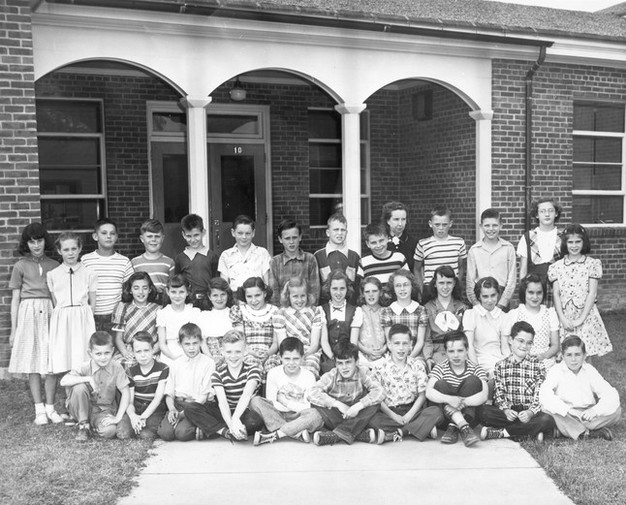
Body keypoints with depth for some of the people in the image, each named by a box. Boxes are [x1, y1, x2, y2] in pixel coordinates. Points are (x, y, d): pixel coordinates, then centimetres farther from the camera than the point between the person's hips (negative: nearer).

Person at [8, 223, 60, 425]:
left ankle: (50, 407, 12)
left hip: (51, 314, 1)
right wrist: (13, 329, 4)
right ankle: (39, 410, 11)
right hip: (29, 315, -1)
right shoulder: (20, 266, 5)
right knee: (33, 365, 3)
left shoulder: (54, 266, 8)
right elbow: (15, 299, 6)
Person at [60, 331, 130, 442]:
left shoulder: (116, 368, -12)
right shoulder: (85, 367, -15)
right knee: (79, 387, -30)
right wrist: (88, 379, -34)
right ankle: (83, 426, -9)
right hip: (84, 409, 0)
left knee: (109, 431, -32)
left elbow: (126, 392, -12)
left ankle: (95, 424, 8)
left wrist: (118, 417, -19)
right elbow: (63, 381, -28)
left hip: (105, 410, 0)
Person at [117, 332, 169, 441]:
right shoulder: (131, 372, 5)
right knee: (122, 434, -23)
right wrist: (133, 416, -22)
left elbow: (158, 398, -10)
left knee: (146, 435, -29)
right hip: (135, 411, 3)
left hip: (155, 411, -3)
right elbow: (129, 401, 0)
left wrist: (143, 417, -19)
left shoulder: (163, 369, -5)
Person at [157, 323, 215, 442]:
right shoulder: (176, 364, 13)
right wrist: (172, 409, -10)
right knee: (164, 432, -23)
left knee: (181, 432, -29)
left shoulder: (208, 363, -1)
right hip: (177, 404, 4)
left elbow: (204, 396, -5)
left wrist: (183, 413, -13)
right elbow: (169, 392, 11)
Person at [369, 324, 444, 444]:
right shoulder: (379, 367, -1)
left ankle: (394, 433, -27)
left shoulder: (417, 365, 4)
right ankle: (424, 427, -28)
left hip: (412, 410, 2)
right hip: (389, 412, -2)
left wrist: (409, 415, -13)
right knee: (372, 419, -32)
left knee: (436, 412, -24)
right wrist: (394, 416, -15)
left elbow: (422, 395, 2)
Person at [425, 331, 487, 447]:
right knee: (440, 384, -23)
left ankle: (454, 426, -29)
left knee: (473, 381, -19)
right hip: (445, 415, 0)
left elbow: (483, 396, -19)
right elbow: (429, 393, -19)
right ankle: (463, 427, -36)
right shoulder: (440, 368, -1)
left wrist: (462, 402, -35)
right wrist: (449, 400, -37)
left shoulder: (476, 369, -1)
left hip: (469, 416, 0)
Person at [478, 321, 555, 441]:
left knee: (547, 420, -33)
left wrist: (530, 412, -20)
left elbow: (540, 396, -1)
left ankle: (499, 432, -23)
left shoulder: (538, 365, 7)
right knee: (482, 411, -27)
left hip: (529, 413, 0)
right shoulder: (500, 365, 10)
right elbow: (498, 394, 3)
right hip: (508, 412, 0)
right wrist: (505, 410, -17)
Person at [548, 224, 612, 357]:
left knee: (584, 355, -5)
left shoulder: (592, 264, 2)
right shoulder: (557, 266, 7)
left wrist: (581, 319, -11)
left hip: (585, 314, -1)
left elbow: (592, 293, -3)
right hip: (564, 315, 2)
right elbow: (556, 294, 2)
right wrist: (562, 318, -10)